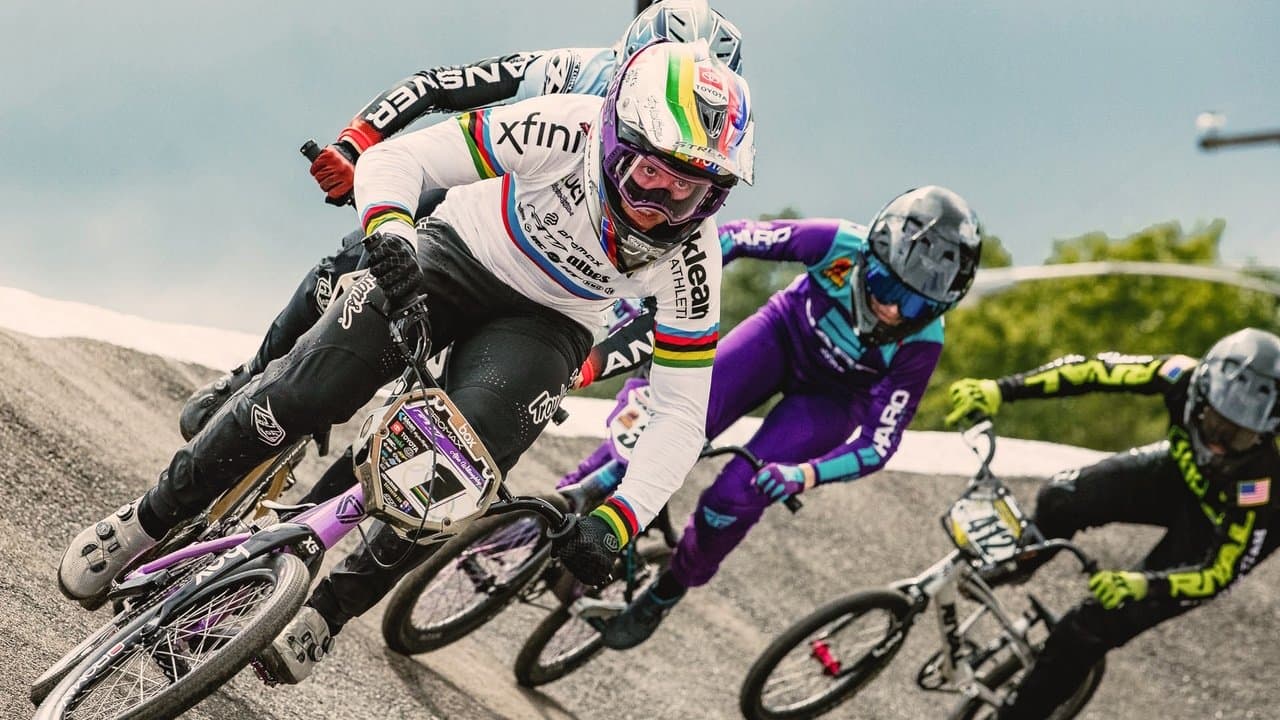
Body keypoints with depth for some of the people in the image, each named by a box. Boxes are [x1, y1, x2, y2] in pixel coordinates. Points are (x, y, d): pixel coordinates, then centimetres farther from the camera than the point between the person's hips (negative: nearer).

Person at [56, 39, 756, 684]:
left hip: (542, 326, 1)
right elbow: (395, 158, -26)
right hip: (451, 257, -1)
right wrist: (389, 234, -47)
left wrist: (614, 523, -30)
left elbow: (681, 413, -19)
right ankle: (146, 521, 4)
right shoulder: (564, 130, -32)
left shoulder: (690, 259, -26)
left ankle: (328, 610, -3)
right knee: (305, 391, -17)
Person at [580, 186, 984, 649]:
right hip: (783, 333, 1)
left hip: (832, 398, -1)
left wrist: (805, 475, -44)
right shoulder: (840, 245, -33)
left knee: (737, 494, -18)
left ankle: (666, 594, 9)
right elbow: (732, 238, -21)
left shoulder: (920, 344, -32)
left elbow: (880, 441, -28)